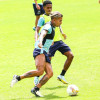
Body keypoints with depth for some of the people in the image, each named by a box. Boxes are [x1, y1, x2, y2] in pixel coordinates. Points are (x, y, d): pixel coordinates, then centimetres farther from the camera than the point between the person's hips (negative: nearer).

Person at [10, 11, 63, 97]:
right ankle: (18, 78, -16)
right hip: (40, 51, -10)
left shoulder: (52, 27, 21)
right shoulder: (48, 27, -9)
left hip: (44, 54, 10)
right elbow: (43, 33, -31)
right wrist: (40, 42, -53)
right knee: (40, 71, -28)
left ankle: (36, 89, -16)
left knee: (50, 73, -10)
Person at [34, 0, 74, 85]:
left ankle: (62, 76, 3)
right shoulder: (42, 18, -7)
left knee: (70, 55, -8)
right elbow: (37, 30, -16)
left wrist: (62, 32, 9)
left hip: (59, 41, 6)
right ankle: (37, 77, 16)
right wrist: (36, 40, -35)